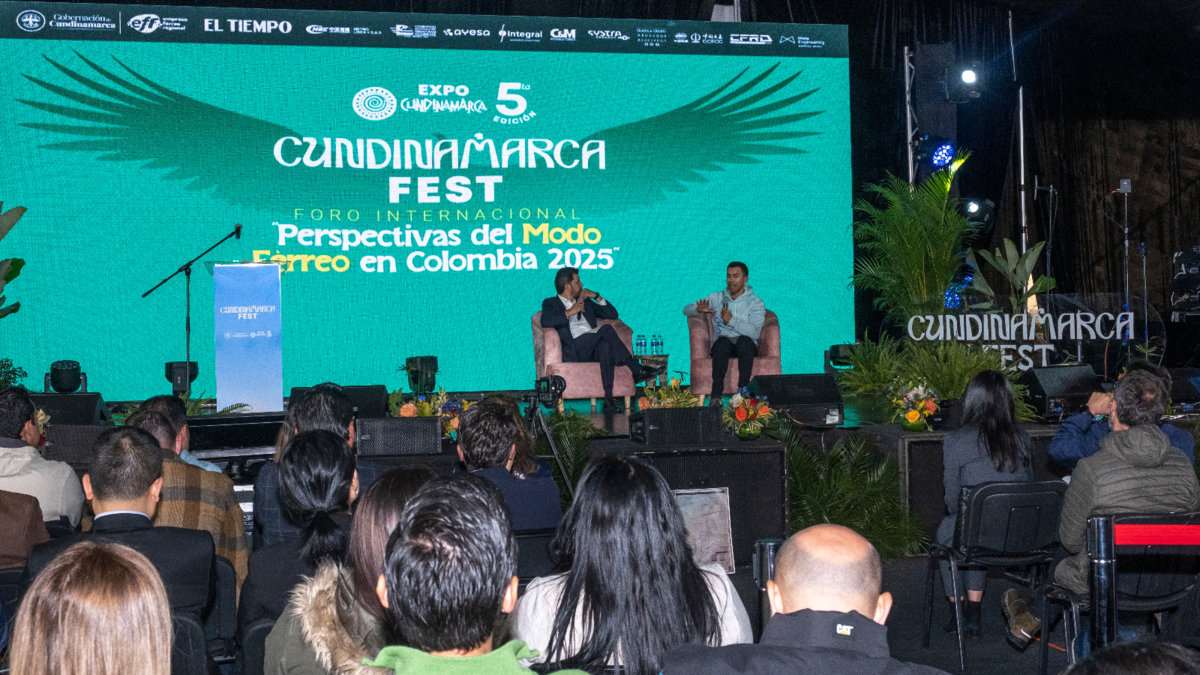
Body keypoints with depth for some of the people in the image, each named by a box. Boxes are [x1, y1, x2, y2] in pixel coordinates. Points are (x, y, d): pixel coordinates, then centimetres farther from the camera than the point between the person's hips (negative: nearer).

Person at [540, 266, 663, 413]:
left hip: (595, 349, 5)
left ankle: (609, 398, -44)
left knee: (605, 345, -35)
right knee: (606, 329, -29)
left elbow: (612, 314, 29)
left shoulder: (586, 302, 32)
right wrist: (569, 312, -9)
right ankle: (637, 371, -27)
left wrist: (597, 297, 18)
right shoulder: (551, 303, 15)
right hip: (573, 350, -4)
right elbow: (546, 321, -8)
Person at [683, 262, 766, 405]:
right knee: (722, 340, -36)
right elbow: (687, 309, 13)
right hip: (722, 346, 1)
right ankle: (716, 395, -42)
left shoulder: (756, 302, 5)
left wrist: (732, 320, -18)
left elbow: (754, 332, -9)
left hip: (746, 347, -1)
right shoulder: (716, 298, 15)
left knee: (744, 340, -38)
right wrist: (699, 309, -10)